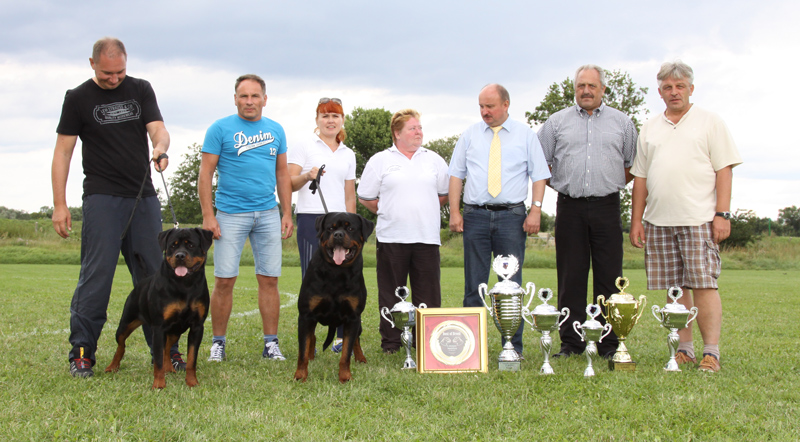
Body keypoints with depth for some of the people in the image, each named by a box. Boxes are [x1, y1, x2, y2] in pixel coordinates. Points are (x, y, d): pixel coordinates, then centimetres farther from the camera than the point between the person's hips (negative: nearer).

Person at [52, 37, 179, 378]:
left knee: (155, 274, 6)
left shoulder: (141, 90, 9)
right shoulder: (78, 98, 0)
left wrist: (161, 148, -28)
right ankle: (82, 352, -3)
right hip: (102, 197, -3)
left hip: (144, 196, 4)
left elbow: (157, 127, -3)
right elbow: (63, 151, 0)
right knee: (96, 274, -10)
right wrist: (59, 204, -7)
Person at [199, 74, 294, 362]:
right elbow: (205, 174, -3)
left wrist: (287, 213, 10)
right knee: (224, 280, -3)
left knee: (269, 279, 3)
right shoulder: (220, 129, 0)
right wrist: (207, 215, -10)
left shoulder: (275, 130, 12)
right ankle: (218, 343, 9)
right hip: (231, 214, -3)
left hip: (268, 214, 3)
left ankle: (271, 343, 10)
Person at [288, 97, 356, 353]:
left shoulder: (348, 154, 19)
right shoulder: (304, 145, 6)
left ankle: (342, 337, 7)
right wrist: (307, 176, -19)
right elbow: (289, 183, 0)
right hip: (311, 219, -4)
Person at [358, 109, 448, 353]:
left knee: (428, 293, 1)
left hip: (426, 237, 2)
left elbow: (445, 193, 20)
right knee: (390, 292, 1)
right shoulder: (380, 160, 6)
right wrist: (388, 213, 7)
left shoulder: (434, 160, 13)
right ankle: (390, 342, 9)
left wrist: (424, 211, 13)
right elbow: (365, 197, 9)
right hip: (391, 237, -2)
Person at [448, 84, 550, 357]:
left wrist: (536, 210, -7)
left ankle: (513, 347, 4)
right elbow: (456, 174, 10)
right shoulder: (470, 135, 12)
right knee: (474, 284, 2)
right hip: (475, 215, 1)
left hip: (512, 216, -1)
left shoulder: (525, 134, 9)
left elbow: (539, 175, 5)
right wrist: (454, 211, 0)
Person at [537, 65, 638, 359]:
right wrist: (562, 185, 8)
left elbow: (633, 166, 17)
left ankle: (609, 343, 5)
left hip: (607, 207, 0)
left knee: (609, 276, -1)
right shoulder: (557, 122, 11)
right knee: (570, 276, 1)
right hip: (570, 208, 0)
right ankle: (570, 343, 7)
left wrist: (610, 186, 9)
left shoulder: (621, 122, 12)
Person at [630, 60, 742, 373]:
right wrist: (636, 220, 10)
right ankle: (684, 349, 11)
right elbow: (640, 177, 17)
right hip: (659, 220, 4)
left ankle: (711, 353, -8)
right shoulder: (650, 129, 17)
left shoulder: (710, 122, 7)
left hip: (699, 218, -4)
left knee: (704, 284, -9)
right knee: (674, 289, 4)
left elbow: (724, 170, 0)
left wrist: (723, 213, -9)